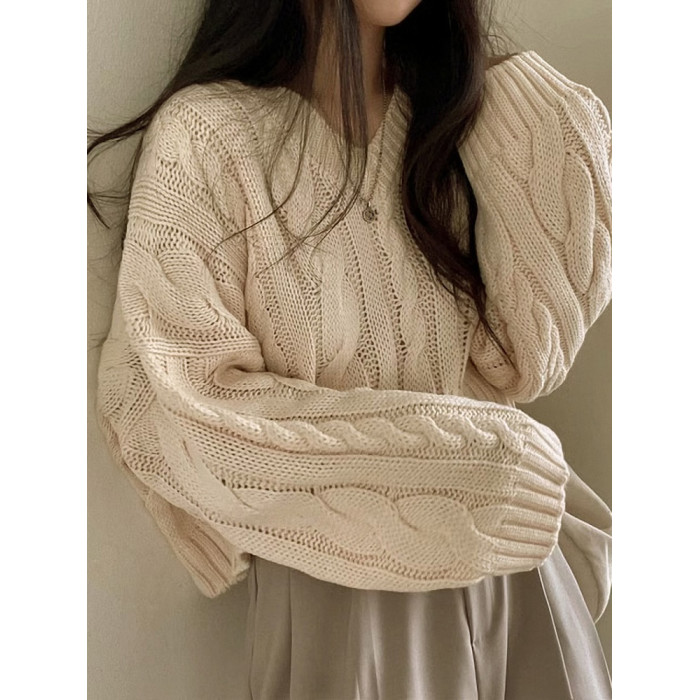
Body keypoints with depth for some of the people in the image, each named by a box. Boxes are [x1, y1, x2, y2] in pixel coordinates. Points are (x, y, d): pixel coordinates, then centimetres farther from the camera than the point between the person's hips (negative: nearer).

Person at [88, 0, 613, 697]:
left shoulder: (463, 117, 2)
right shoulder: (208, 133, -12)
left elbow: (519, 365, -5)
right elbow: (171, 410, -15)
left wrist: (535, 140, -12)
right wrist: (451, 456, -16)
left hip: (505, 566, 5)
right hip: (334, 592, -4)